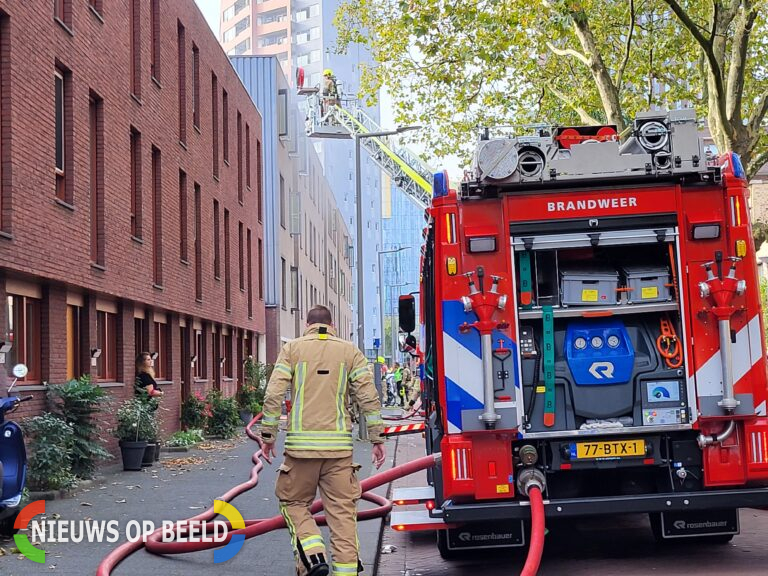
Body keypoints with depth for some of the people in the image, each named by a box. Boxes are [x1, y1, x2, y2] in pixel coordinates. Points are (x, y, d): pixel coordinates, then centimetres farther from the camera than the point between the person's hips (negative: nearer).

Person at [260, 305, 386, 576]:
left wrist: (268, 435, 4)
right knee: (342, 510, 6)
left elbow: (274, 395, -2)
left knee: (293, 502, 14)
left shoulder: (292, 349, 6)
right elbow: (369, 397, 2)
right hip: (339, 445, 1)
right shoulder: (349, 351, 9)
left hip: (301, 444, -1)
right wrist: (377, 438, 6)